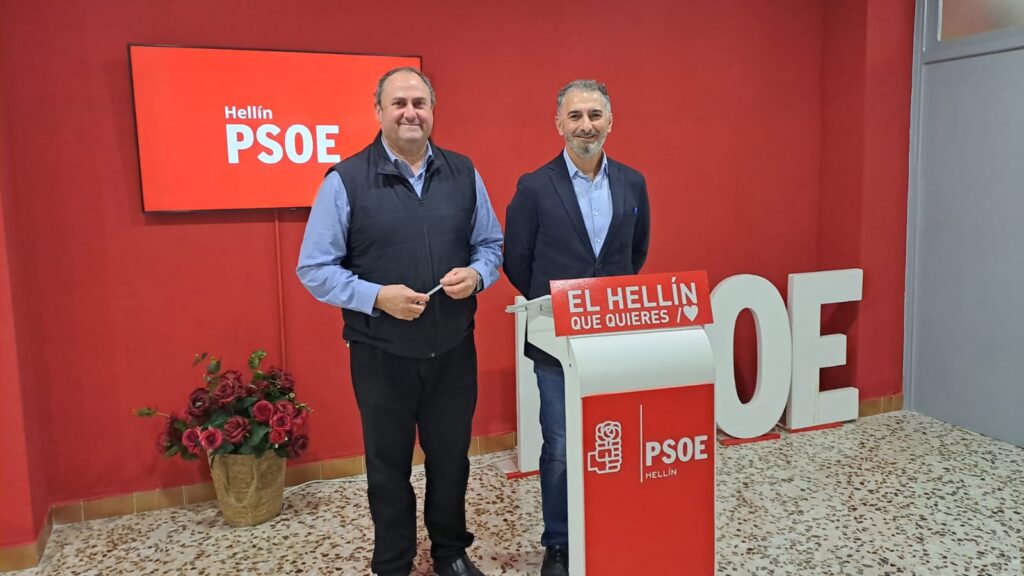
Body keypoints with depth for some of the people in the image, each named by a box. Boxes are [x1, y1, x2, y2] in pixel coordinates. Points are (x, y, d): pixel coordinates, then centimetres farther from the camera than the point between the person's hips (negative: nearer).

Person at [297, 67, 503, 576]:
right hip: (381, 354, -2)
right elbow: (314, 269, -6)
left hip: (453, 349, 3)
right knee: (388, 465, 14)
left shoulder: (463, 173, 4)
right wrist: (377, 297, -20)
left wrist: (476, 274, -11)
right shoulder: (346, 181, -7)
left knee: (451, 457, 16)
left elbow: (491, 244, 11)